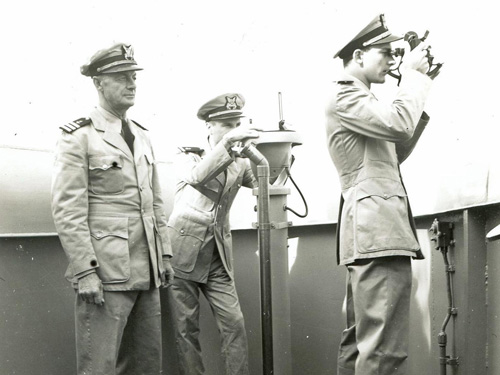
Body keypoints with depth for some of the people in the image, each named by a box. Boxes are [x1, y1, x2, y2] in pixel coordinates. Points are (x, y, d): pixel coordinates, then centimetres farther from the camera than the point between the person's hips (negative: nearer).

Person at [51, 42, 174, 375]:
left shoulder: (142, 136, 16)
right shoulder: (78, 137, -6)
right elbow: (67, 211, -12)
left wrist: (165, 254, 13)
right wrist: (85, 270, -17)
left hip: (146, 273, 7)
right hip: (105, 274, -7)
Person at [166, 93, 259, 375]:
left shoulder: (239, 163, 9)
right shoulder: (188, 156, -1)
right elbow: (197, 176, -24)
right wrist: (227, 141, -33)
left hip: (218, 258, 3)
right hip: (183, 252, -3)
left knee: (234, 323, -3)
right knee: (186, 327, 0)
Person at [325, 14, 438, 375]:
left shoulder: (358, 99, 26)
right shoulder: (345, 95, -6)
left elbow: (396, 151, 26)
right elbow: (398, 124, -20)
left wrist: (419, 89, 20)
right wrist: (413, 75, -5)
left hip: (371, 232, 11)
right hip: (378, 229, -11)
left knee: (361, 340, 12)